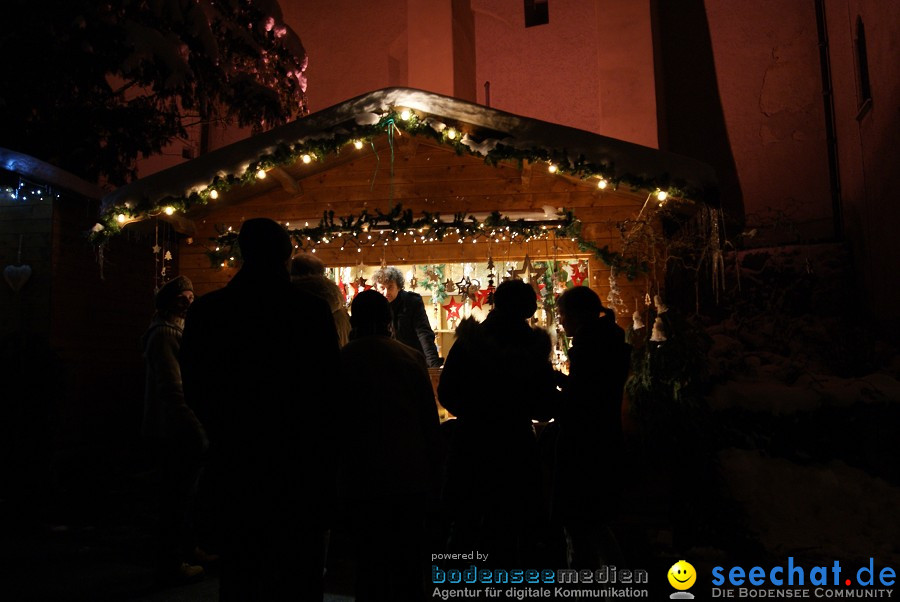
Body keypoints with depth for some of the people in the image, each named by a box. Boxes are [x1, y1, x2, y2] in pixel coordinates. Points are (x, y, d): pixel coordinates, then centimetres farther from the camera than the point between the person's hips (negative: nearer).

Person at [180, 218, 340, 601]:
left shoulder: (206, 310, -5)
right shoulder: (313, 310, -13)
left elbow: (194, 389, 0)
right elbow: (330, 383, -10)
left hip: (235, 455, 3)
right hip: (299, 458, -2)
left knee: (240, 560, 17)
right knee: (299, 568, 12)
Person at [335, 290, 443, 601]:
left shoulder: (342, 359, -6)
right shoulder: (412, 357, -2)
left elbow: (336, 423, 0)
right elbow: (430, 421, 1)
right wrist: (434, 479, 10)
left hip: (361, 479, -2)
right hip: (411, 477, 2)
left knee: (370, 567, 10)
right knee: (409, 567, 15)